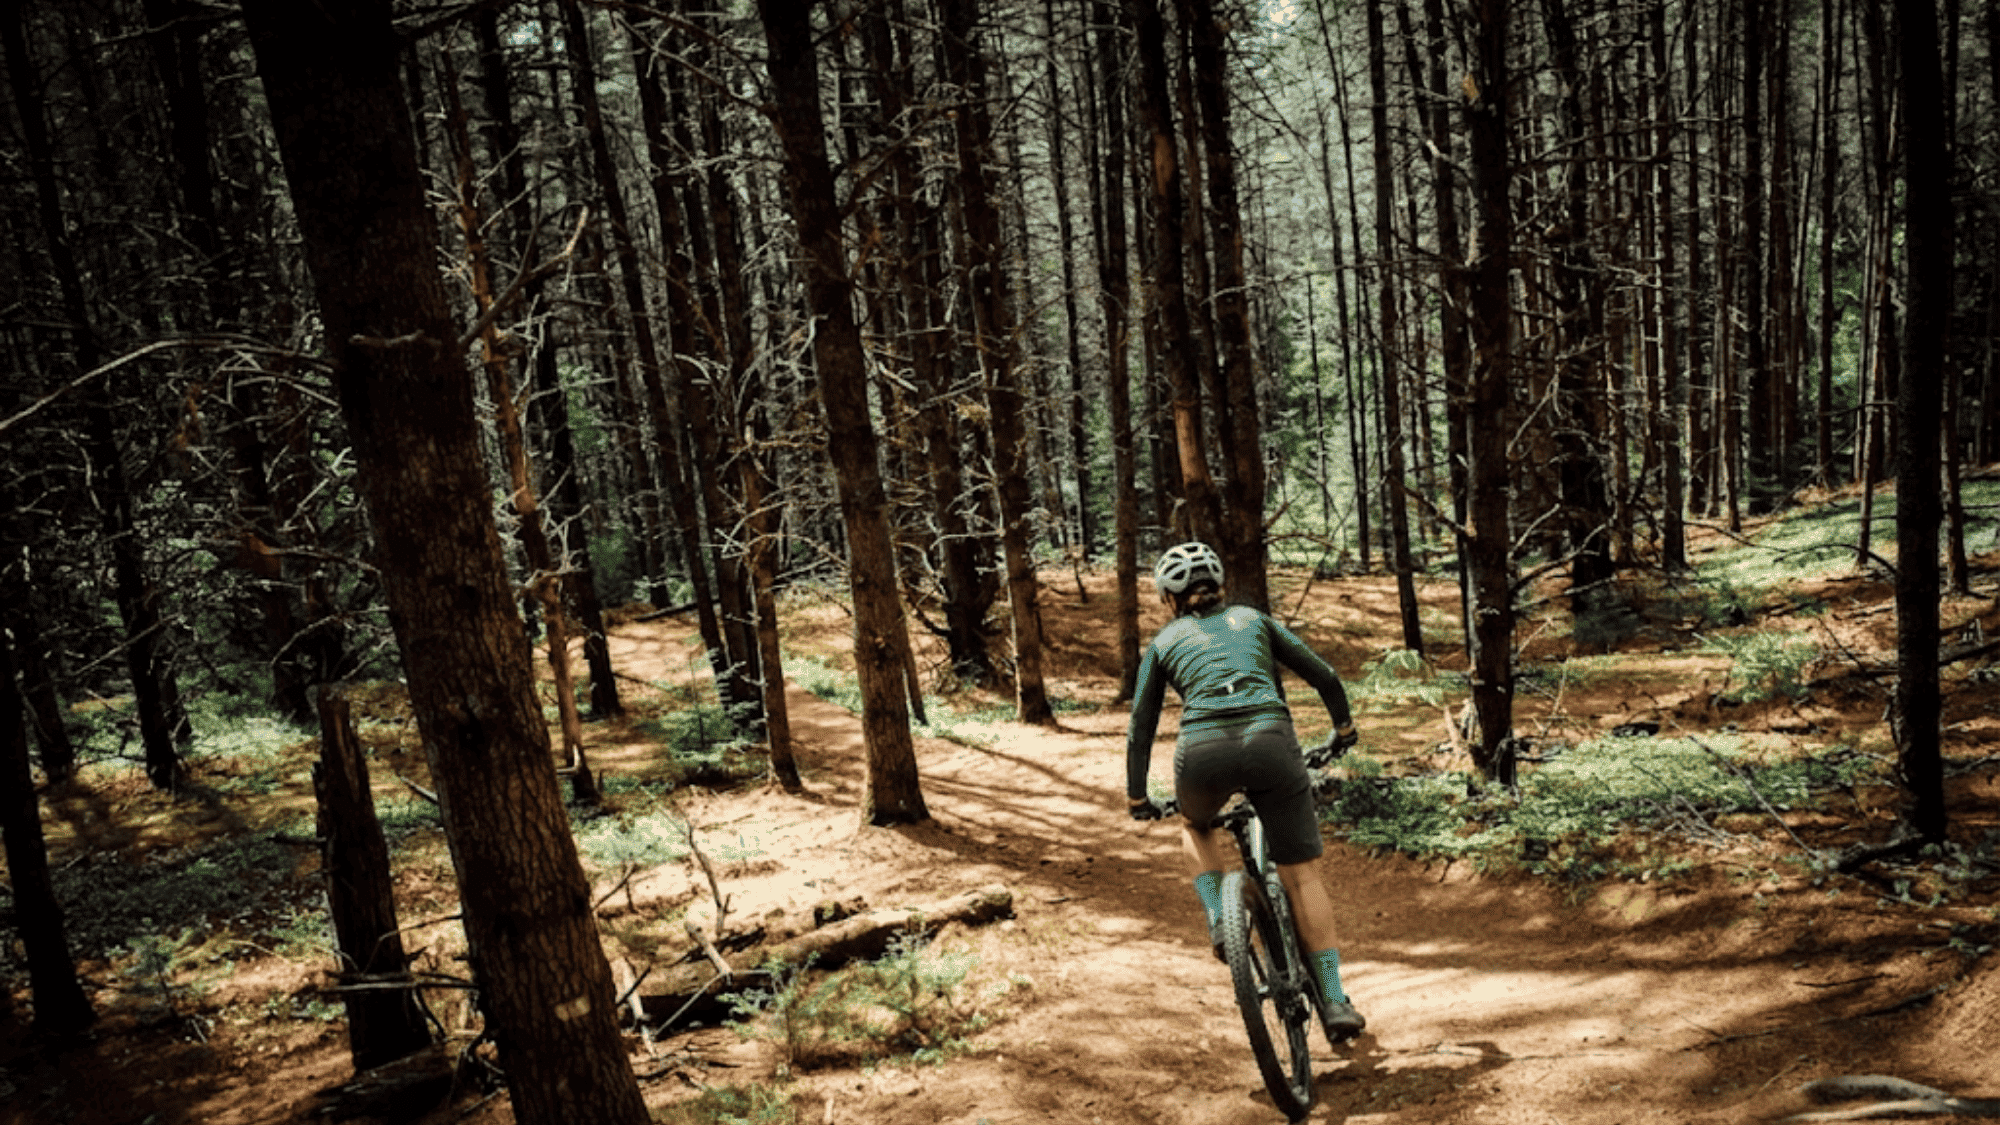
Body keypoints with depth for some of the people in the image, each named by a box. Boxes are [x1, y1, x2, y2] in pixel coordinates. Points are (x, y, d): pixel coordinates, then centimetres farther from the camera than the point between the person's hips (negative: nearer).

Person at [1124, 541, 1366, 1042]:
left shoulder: (1164, 641, 23)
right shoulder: (1253, 618, 25)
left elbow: (1140, 727, 25)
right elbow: (1323, 676, 26)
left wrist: (1137, 798, 35)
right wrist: (1343, 726, 44)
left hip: (1203, 750, 0)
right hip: (1269, 740, 1)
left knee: (1196, 826, 35)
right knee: (1303, 876, 12)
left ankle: (1217, 920, 15)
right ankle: (1334, 1002, 9)